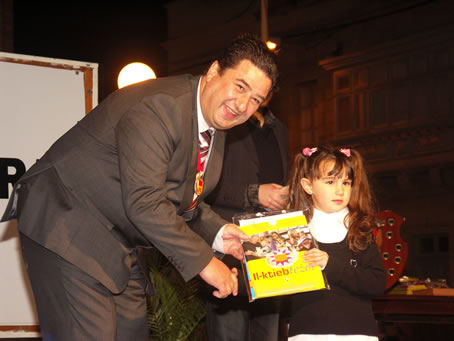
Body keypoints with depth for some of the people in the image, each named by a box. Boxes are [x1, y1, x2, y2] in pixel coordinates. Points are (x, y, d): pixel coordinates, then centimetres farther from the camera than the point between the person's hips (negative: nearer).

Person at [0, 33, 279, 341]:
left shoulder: (216, 125, 7)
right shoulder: (159, 107, -24)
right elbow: (144, 202, -29)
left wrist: (217, 232, -3)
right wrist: (202, 261, -23)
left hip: (119, 241, 9)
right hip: (66, 230, -9)